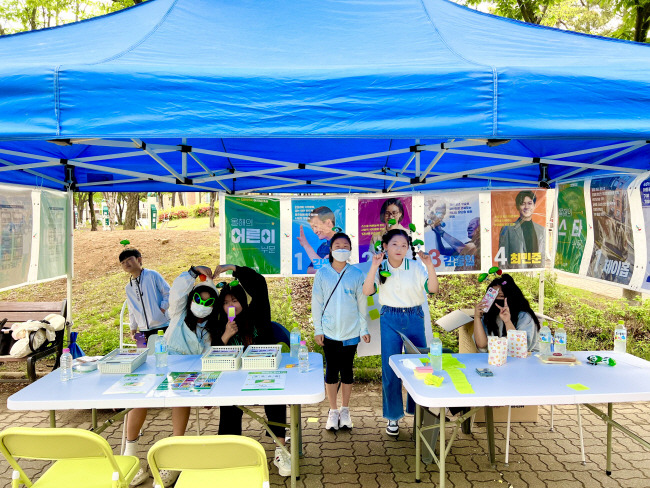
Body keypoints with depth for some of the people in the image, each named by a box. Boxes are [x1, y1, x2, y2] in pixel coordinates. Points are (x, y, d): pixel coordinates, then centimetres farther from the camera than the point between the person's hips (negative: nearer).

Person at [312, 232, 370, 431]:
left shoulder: (357, 275, -1)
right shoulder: (322, 273, -1)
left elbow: (362, 304, 4)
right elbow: (316, 303, 2)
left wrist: (364, 329, 4)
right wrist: (318, 329, 0)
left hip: (351, 331, 0)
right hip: (329, 332, 0)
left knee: (347, 370, 10)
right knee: (331, 370, 7)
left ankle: (345, 410, 27)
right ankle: (333, 411, 23)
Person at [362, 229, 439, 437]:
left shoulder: (416, 267, -1)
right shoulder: (380, 268, -1)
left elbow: (433, 289, -11)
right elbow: (367, 291, -15)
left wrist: (430, 265, -24)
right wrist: (374, 266, -24)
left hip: (414, 318, 0)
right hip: (390, 320, 0)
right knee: (390, 369, 4)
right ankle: (393, 416, 20)